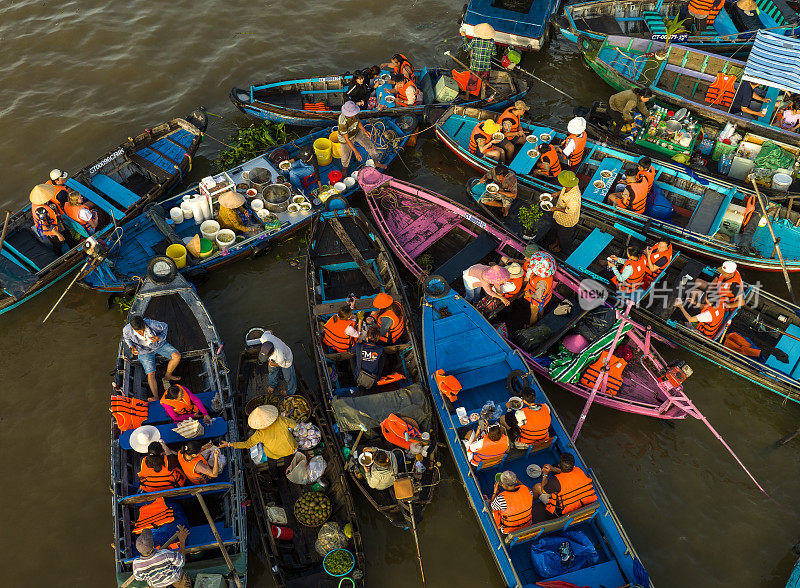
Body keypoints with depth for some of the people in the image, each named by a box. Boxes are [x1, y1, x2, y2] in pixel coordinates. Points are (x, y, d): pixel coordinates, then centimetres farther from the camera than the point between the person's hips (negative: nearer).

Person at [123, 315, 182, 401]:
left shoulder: (152, 324, -32)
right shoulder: (127, 330, -26)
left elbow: (165, 327, -11)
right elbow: (126, 337, 2)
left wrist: (160, 338, -28)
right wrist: (131, 346, -14)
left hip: (158, 344, 0)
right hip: (144, 351, 0)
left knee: (177, 356, -17)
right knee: (150, 374, -16)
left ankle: (168, 375, 5)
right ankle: (156, 397, -18)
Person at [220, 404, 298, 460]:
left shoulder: (260, 434, -26)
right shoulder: (281, 420, -24)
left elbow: (247, 445, -15)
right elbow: (295, 425, -7)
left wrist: (229, 444, -7)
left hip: (276, 455, 0)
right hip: (291, 449, 1)